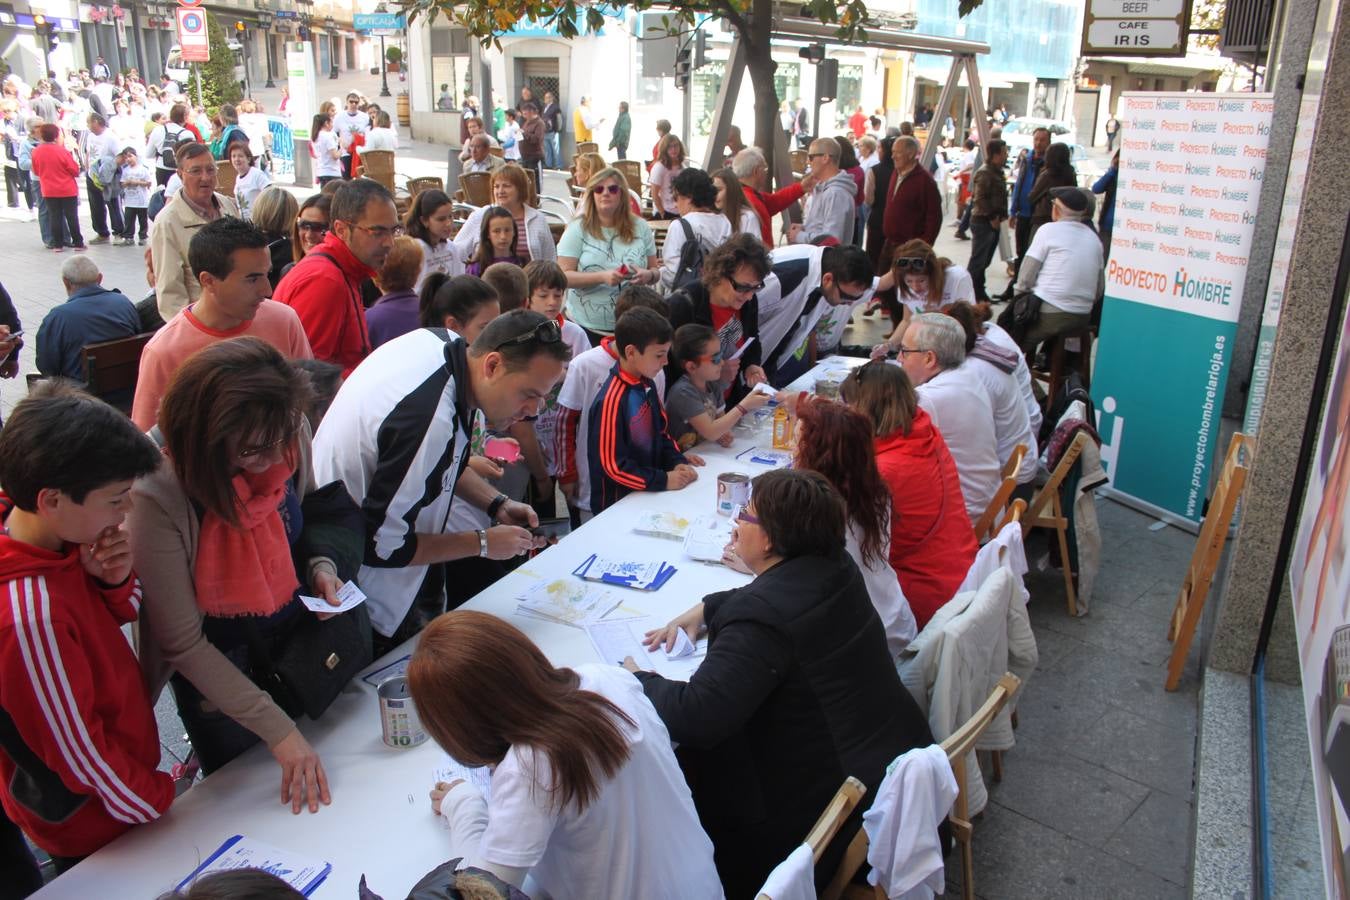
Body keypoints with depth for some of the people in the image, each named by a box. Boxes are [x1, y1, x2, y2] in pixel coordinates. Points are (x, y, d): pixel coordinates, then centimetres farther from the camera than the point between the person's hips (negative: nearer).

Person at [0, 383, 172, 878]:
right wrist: (158, 799, -11)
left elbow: (122, 612, 3)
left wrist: (114, 581, -19)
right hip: (90, 825, -7)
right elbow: (78, 750, -27)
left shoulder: (58, 537, -14)